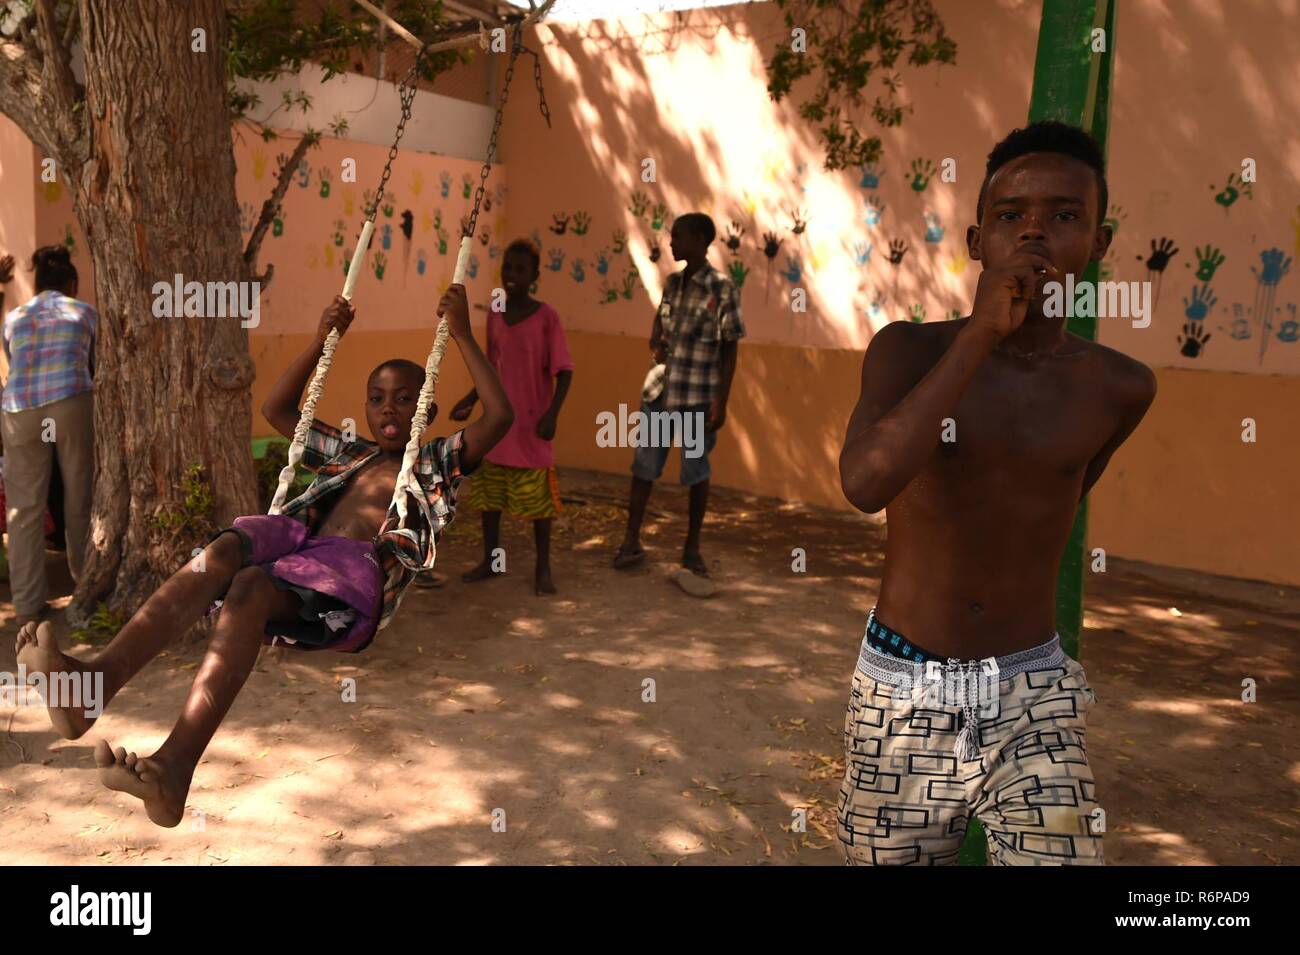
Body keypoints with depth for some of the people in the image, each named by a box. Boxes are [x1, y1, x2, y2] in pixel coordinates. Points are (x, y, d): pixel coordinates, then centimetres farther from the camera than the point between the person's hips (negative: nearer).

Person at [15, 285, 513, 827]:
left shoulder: (437, 465, 21)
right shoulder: (349, 454, 35)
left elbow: (499, 417, 5)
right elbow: (277, 409, 41)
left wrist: (461, 335, 5)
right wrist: (323, 340, 34)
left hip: (359, 568, -5)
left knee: (252, 584, -35)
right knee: (225, 551, -30)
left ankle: (174, 769, -51)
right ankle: (93, 684, -51)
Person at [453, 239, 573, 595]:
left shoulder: (547, 317, -11)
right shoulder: (494, 314, 6)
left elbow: (564, 371, -11)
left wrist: (552, 414, -21)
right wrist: (471, 399, 10)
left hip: (531, 424, -5)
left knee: (537, 498, 3)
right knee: (488, 493, 12)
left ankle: (543, 567, 16)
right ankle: (491, 561, 26)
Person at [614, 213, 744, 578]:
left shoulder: (722, 288, -9)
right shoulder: (672, 283, 8)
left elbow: (730, 351, -8)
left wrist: (721, 402, -12)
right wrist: (656, 346, 0)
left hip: (698, 397, -5)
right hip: (659, 391, 5)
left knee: (696, 471, 6)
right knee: (643, 466, 7)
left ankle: (692, 548, 20)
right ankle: (631, 542, 17)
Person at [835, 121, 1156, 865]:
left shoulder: (1119, 388, -3)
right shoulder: (910, 349, -10)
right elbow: (866, 484, -29)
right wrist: (980, 333, -27)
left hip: (1034, 696, 1)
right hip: (903, 691, -1)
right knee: (885, 858, 16)